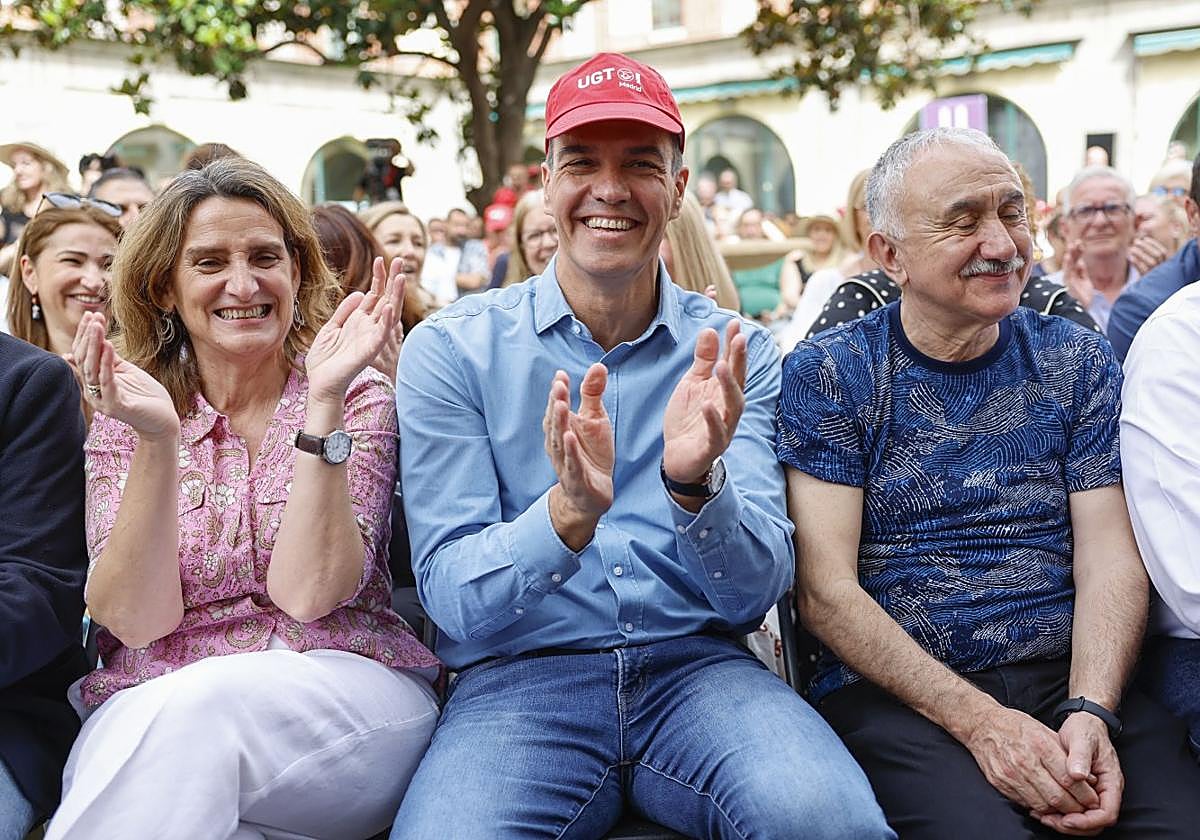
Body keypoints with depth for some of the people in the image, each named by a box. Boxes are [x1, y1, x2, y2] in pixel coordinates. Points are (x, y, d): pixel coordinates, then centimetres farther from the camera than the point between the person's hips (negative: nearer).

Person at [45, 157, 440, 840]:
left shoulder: (361, 399, 4)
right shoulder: (127, 420, 9)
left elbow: (306, 593, -10)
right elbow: (136, 620, -5)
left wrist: (324, 404, -17)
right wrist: (157, 440, -17)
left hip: (350, 698, 0)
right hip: (153, 714, 1)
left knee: (197, 708, -32)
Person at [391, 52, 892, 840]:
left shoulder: (734, 352, 4)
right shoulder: (451, 350, -1)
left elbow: (756, 592, -4)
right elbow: (453, 601, -7)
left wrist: (697, 486, -25)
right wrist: (568, 515, -27)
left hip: (696, 665, 1)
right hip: (519, 679, 0)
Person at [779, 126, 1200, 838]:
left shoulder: (1080, 362, 11)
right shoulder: (827, 373, 1)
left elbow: (1109, 558, 4)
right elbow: (826, 589, -6)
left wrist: (1091, 711, -15)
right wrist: (978, 720, -16)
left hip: (1070, 679, 3)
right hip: (892, 694, -3)